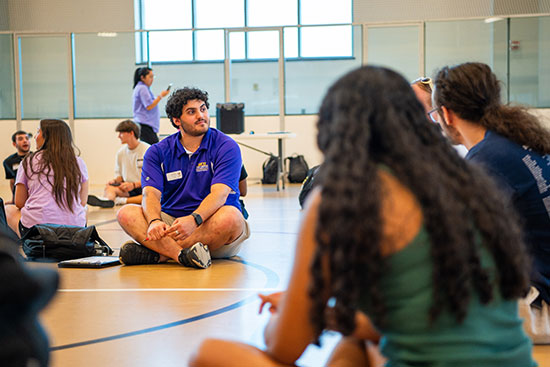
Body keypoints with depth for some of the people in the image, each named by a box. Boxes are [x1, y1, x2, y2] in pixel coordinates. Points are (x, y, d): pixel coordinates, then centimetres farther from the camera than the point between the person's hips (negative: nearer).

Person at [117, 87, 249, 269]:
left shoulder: (226, 147, -5)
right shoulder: (158, 152, 6)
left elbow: (219, 193, -18)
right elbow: (151, 193, -7)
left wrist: (194, 220, -38)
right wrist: (155, 221, -31)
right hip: (171, 222, 3)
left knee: (230, 216, -36)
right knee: (126, 213, -20)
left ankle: (158, 253, -32)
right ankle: (182, 254, -41)